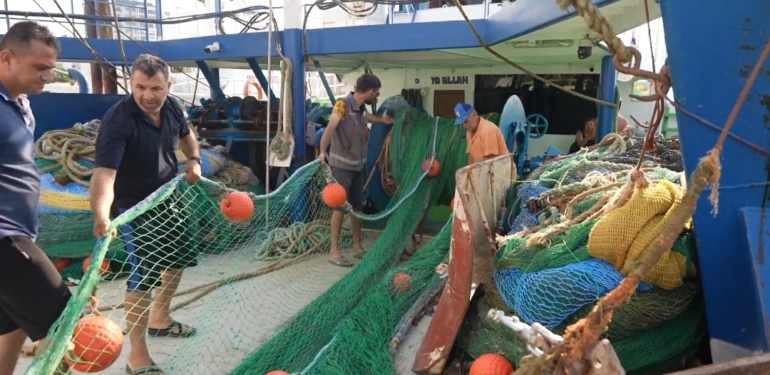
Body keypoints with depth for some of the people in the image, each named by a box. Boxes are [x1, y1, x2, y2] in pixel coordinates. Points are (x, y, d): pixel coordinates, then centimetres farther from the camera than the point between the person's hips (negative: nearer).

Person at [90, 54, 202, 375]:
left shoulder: (171, 108, -8)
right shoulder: (118, 120, -30)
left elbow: (186, 136, 14)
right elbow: (104, 173, -41)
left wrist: (194, 160, -5)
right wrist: (101, 214, -58)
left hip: (166, 201, 8)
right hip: (133, 208, -8)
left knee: (178, 259, 22)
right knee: (143, 279, -9)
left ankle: (159, 319, 46)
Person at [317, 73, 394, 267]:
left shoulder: (361, 108, 6)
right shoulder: (342, 104, -19)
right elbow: (330, 128, -30)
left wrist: (382, 119, 40)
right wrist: (322, 152, -38)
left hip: (358, 165, 8)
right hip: (341, 165, -8)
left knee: (357, 206, 13)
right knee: (340, 207, -4)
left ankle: (357, 247, 25)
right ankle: (334, 252, 4)